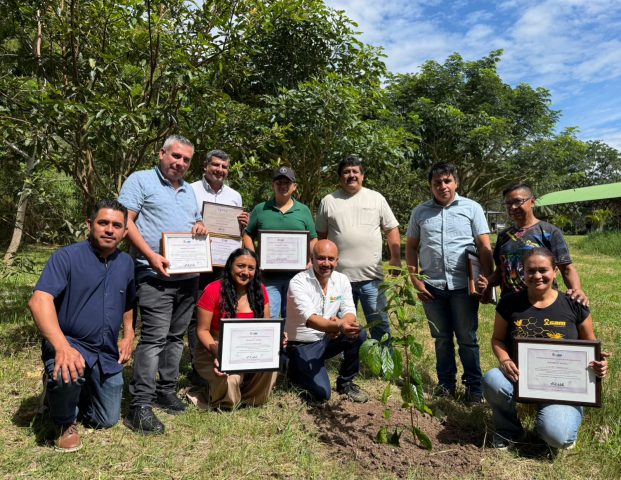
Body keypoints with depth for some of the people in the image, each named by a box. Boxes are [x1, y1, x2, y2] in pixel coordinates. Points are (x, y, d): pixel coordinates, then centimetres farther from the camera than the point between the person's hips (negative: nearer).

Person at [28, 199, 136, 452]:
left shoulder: (126, 263, 4)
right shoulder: (67, 257, -14)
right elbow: (39, 300, -28)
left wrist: (129, 335, 7)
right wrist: (62, 347, -40)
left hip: (108, 354, 5)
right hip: (69, 345, -5)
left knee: (107, 421, 11)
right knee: (68, 375, -38)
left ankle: (76, 394, 41)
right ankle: (65, 423, -4)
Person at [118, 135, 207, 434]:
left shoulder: (189, 191, 20)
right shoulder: (141, 180, 1)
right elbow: (125, 221, -9)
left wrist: (201, 227, 1)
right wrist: (151, 256, -18)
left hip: (189, 276, 7)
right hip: (155, 275, -6)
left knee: (176, 336, 12)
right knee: (154, 337, -10)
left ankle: (167, 390, 25)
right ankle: (140, 405, -2)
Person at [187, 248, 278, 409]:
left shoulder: (259, 290, 2)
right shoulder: (214, 290, -12)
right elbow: (202, 330, -8)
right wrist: (217, 352, -26)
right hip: (213, 351, -3)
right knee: (231, 378, -34)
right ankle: (221, 405, 4)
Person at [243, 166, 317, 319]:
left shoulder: (303, 211, 11)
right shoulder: (260, 209, 7)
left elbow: (313, 240, 12)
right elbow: (248, 236, 9)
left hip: (296, 274, 1)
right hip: (268, 275, -1)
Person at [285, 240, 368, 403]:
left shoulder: (342, 280, -2)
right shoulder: (298, 282, -20)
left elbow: (350, 313, -7)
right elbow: (310, 319, -33)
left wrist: (341, 323, -32)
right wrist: (338, 326, -50)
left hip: (327, 340, 5)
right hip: (303, 345, -5)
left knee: (359, 334, -21)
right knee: (322, 393, -19)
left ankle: (346, 382, 2)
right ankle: (296, 370, 13)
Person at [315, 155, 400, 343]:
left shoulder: (377, 198, 6)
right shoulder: (328, 201, 7)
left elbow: (391, 229, 7)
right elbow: (321, 236, 10)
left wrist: (396, 258, -2)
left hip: (372, 276, 0)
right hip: (339, 277, 1)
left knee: (380, 323, 7)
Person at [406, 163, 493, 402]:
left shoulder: (472, 208, 2)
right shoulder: (420, 212, 7)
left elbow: (484, 247, 0)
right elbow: (411, 247, 9)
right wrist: (415, 280, 1)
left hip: (464, 285, -2)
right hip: (432, 286, 2)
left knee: (467, 338, 8)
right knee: (442, 338, 14)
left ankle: (474, 386, 23)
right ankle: (446, 382, 28)